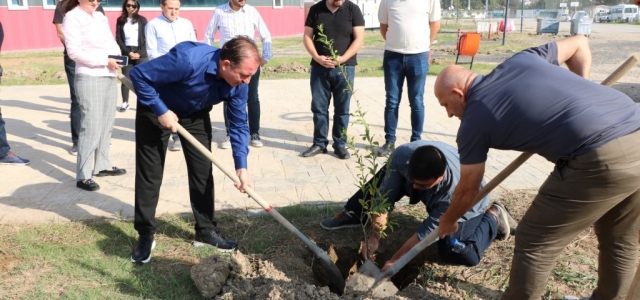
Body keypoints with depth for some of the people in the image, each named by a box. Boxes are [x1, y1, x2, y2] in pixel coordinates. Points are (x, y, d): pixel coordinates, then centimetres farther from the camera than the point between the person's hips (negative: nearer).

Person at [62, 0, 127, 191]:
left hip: (109, 76, 7)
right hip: (89, 78, -7)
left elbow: (112, 43, 16)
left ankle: (103, 165, 24)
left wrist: (117, 57, -6)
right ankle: (83, 176, -4)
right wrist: (104, 60, -17)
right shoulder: (72, 17, -4)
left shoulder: (101, 17, 16)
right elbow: (74, 51, -13)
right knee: (91, 126, -10)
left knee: (107, 124, 12)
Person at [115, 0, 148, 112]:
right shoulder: (120, 20, 8)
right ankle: (125, 102, 9)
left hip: (141, 54, -1)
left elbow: (147, 38, 1)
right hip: (126, 53, 1)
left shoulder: (142, 20, 6)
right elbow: (118, 39, 3)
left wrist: (139, 53, -8)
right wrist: (128, 52, -9)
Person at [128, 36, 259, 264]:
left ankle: (206, 230, 16)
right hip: (157, 110, -4)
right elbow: (139, 74, -32)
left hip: (196, 114, 5)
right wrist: (161, 111, -30)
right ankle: (145, 235, 12)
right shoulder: (188, 60, -40)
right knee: (149, 174, -1)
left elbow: (239, 124, -13)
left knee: (203, 171, 3)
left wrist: (241, 166, -20)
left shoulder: (238, 84, -21)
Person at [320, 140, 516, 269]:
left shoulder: (456, 189, -45)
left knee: (458, 253, -25)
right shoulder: (401, 156, -36)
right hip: (434, 198, 5)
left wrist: (393, 261, -33)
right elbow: (384, 197, -27)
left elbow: (427, 232, -37)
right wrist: (374, 236, -32)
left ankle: (493, 216, 0)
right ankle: (352, 215, 8)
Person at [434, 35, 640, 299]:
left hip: (600, 159, -8)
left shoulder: (473, 122, 3)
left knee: (534, 243, 10)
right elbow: (580, 44, 32)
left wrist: (448, 220, 34)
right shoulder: (520, 60, 19)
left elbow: (467, 190, 14)